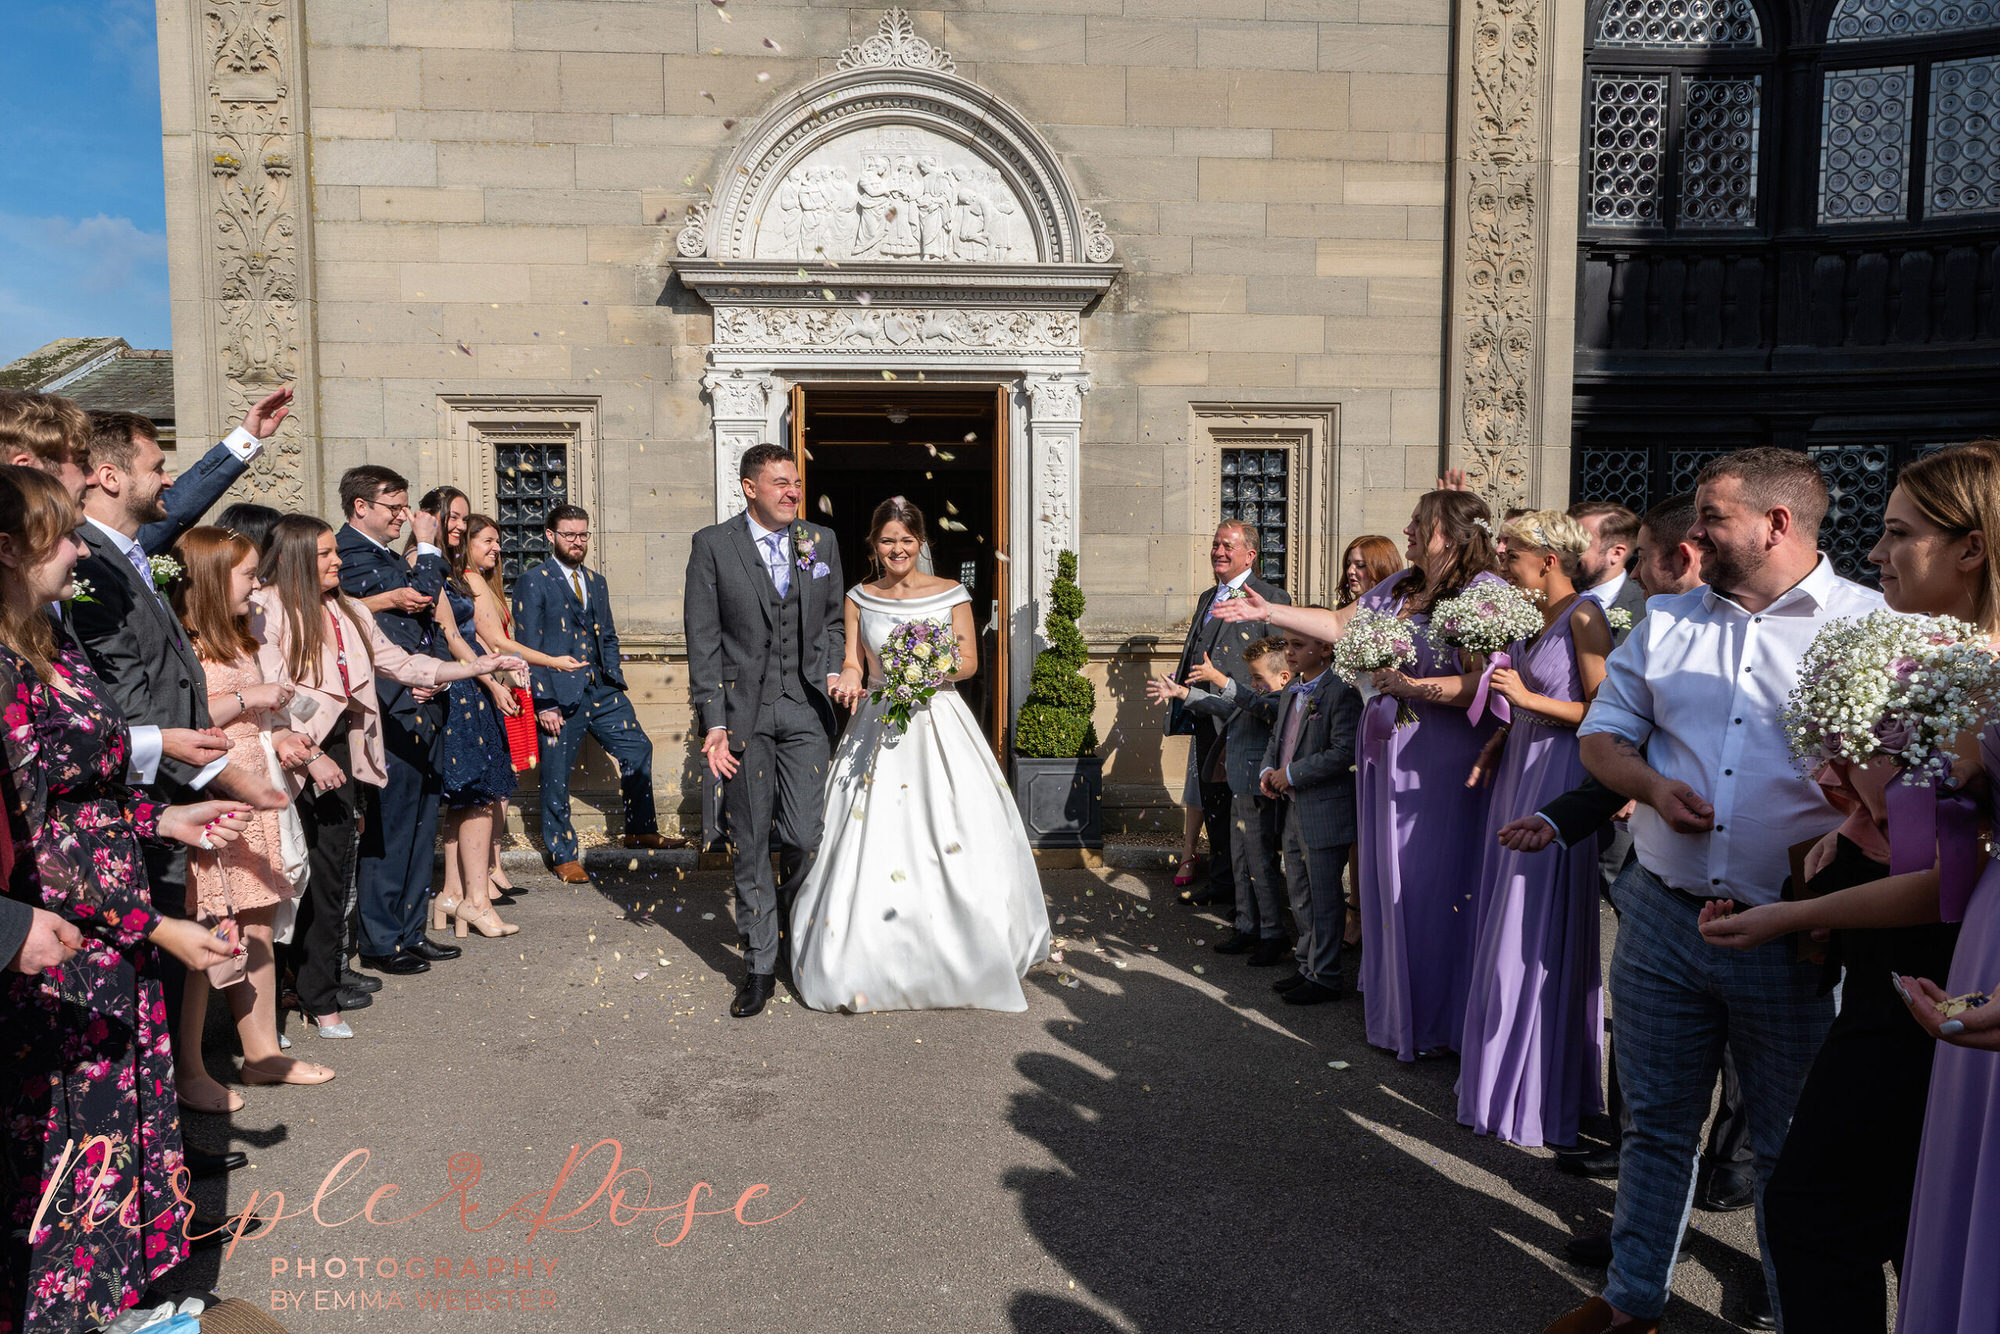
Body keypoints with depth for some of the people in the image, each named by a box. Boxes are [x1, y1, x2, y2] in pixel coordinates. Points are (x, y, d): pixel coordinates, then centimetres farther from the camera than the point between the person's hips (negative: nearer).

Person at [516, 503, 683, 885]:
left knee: (638, 748, 3)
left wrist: (615, 681, 7)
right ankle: (564, 856, 16)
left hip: (601, 692, 6)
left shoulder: (597, 582, 17)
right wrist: (543, 703, -13)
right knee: (556, 777, 2)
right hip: (560, 695, -6)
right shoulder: (532, 583, -3)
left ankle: (641, 830, 19)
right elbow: (528, 649, -8)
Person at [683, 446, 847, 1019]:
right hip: (743, 713, -1)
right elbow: (703, 640, -3)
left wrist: (832, 673, 3)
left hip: (805, 712, 2)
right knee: (750, 846, 6)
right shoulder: (713, 545, -1)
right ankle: (760, 966, 19)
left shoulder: (821, 542, 9)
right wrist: (713, 723, -9)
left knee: (804, 841, -2)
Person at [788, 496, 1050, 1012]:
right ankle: (876, 963, 5)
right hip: (877, 726, 1)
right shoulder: (858, 599, 8)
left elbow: (970, 660, 2)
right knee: (874, 843, -5)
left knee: (953, 842, -5)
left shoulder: (951, 594, 4)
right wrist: (849, 682, -15)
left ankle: (957, 961, 9)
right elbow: (852, 664, 7)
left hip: (938, 724, -1)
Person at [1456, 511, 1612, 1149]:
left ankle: (1541, 1096, 13)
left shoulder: (1584, 615, -13)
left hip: (1560, 779, -8)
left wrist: (1529, 698, -17)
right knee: (1507, 925, 12)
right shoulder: (1532, 618, 13)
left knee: (1537, 936, -1)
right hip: (1519, 775, 9)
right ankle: (1506, 1076, 24)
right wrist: (1496, 747, 7)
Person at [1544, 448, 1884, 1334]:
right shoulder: (1667, 621, 10)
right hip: (1663, 919, 4)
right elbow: (1602, 734, 13)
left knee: (1789, 1148, 12)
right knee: (1657, 1123, 16)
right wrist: (1652, 784, -6)